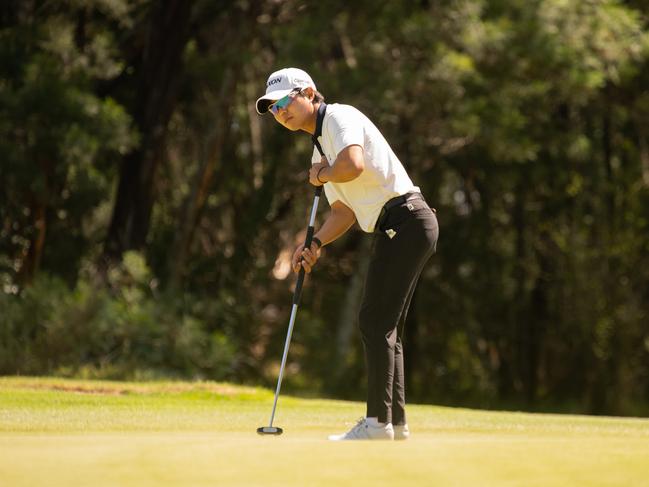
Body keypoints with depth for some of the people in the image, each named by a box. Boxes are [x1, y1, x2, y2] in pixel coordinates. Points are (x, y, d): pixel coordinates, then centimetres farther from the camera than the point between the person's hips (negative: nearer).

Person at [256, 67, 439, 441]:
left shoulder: (339, 117, -8)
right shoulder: (322, 149, 22)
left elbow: (353, 164, -28)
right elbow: (344, 211, 20)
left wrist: (321, 175, -7)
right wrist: (316, 243, 3)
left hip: (405, 220, -10)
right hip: (396, 229, 10)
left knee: (375, 322, -10)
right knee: (386, 326, 11)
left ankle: (378, 422, -10)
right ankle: (396, 422, 13)